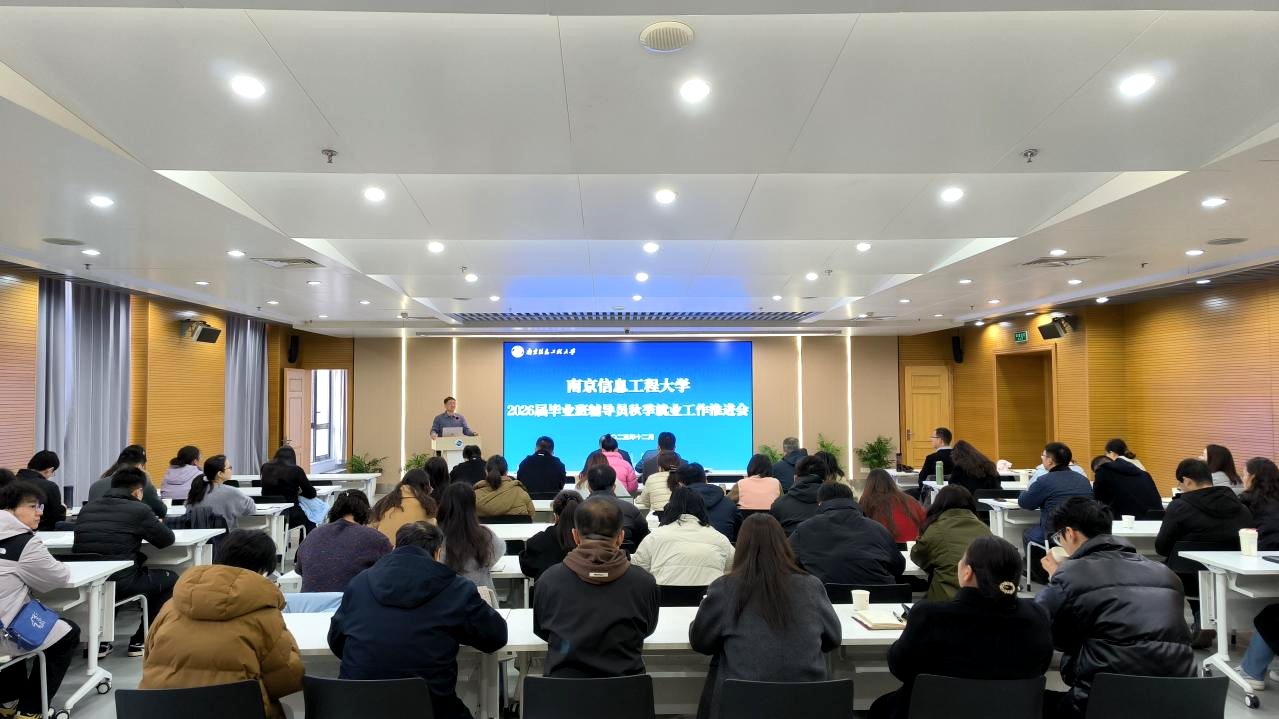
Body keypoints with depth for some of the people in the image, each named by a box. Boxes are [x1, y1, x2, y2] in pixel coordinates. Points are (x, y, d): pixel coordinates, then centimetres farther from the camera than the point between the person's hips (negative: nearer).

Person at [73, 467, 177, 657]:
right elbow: (167, 539, 3)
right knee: (170, 579, 19)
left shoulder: (87, 508, 12)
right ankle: (140, 641, 19)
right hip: (121, 583, -6)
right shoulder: (138, 510, -6)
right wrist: (155, 526, 25)